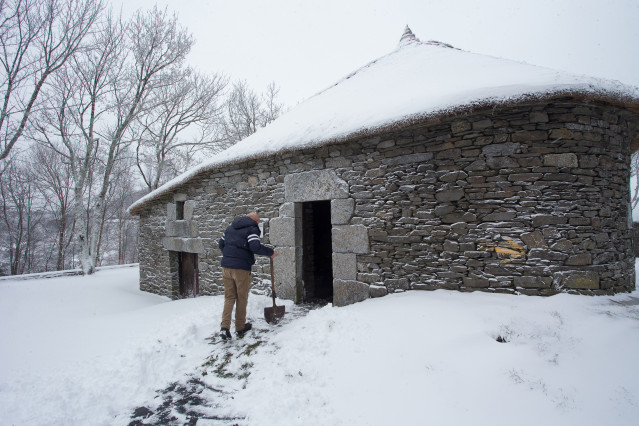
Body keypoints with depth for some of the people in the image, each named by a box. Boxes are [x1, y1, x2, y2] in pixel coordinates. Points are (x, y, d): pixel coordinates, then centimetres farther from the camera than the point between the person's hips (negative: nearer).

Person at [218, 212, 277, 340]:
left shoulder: (231, 227, 16)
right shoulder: (252, 229, -6)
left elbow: (220, 243, 21)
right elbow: (256, 247, -20)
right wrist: (271, 252, -8)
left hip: (226, 266, 5)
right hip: (241, 268, -5)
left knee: (229, 297, 11)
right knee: (242, 298, 10)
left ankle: (224, 327, -2)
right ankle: (240, 327, 20)